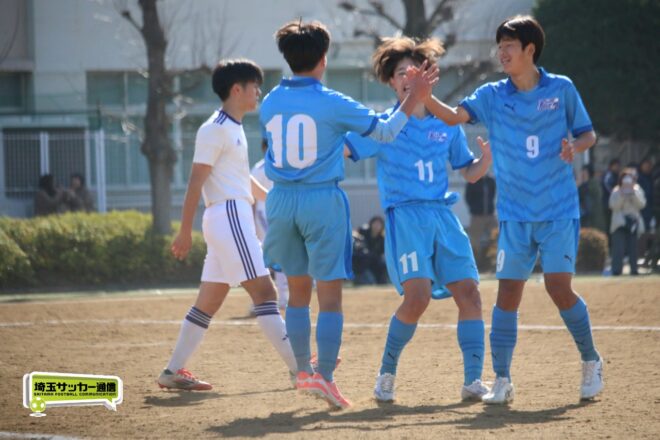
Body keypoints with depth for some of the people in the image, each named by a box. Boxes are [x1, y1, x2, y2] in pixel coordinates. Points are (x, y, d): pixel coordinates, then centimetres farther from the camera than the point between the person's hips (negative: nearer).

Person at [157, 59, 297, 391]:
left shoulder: (234, 128, 19)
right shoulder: (215, 129, -10)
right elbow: (196, 181, -13)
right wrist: (185, 231, -16)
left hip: (238, 219, 10)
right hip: (227, 216, -10)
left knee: (209, 302, 9)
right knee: (264, 291, -12)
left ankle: (173, 371, 12)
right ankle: (298, 368, -14)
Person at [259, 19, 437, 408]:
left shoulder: (269, 104, 6)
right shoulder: (331, 103, -9)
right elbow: (384, 131, -2)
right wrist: (415, 97, 7)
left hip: (281, 201, 5)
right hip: (323, 200, -5)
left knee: (298, 289, 16)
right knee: (330, 292, -2)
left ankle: (304, 370, 24)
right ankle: (325, 377, -10)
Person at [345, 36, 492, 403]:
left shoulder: (447, 124, 13)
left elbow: (469, 173, 19)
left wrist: (488, 156, -1)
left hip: (443, 215, 4)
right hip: (405, 217, -4)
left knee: (469, 292, -7)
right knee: (418, 295, -19)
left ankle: (474, 381, -3)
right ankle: (387, 374, -1)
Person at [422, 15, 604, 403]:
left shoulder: (561, 89, 0)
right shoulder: (492, 95, 2)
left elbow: (588, 134, 8)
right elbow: (454, 115, -12)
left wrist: (575, 148, -15)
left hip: (559, 211, -2)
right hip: (515, 215, 2)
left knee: (559, 287, -10)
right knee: (508, 293, -2)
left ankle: (591, 361, 12)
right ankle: (502, 381, 5)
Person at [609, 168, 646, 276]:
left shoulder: (637, 190, 9)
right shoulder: (616, 191, 2)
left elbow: (642, 204, -2)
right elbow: (613, 205, -9)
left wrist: (634, 194, -13)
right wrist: (622, 196, -18)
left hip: (634, 223, 2)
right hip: (620, 223, -2)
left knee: (633, 248, 2)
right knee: (618, 248, -11)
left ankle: (634, 270, 8)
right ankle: (616, 270, -12)